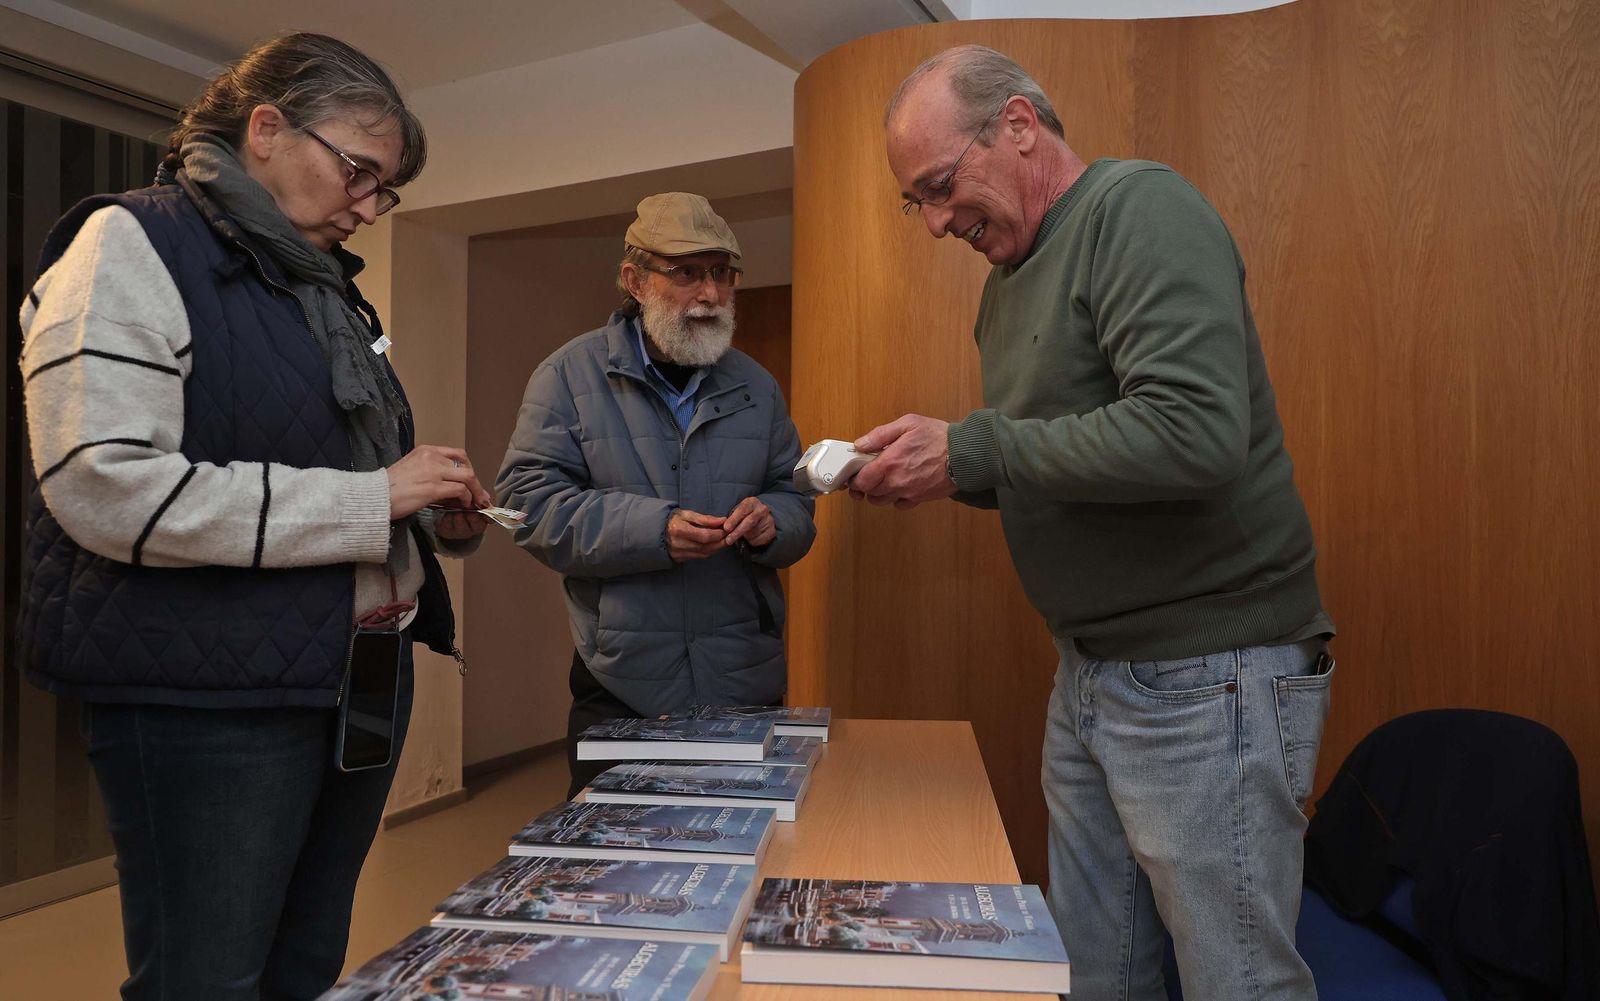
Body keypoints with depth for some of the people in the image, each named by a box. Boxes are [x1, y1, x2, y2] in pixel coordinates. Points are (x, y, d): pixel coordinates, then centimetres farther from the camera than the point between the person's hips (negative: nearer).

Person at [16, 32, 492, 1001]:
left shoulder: (328, 286, 16)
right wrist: (370, 499, -19)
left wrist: (437, 517, 6)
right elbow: (105, 489, -20)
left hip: (363, 673, 8)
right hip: (213, 698, -7)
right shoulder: (132, 247, -7)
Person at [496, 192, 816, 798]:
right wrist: (651, 528, -22)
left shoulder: (755, 385, 10)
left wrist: (773, 521, -12)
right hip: (620, 682, -3)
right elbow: (528, 500, -10)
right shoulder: (571, 375, -2)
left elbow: (796, 498, 13)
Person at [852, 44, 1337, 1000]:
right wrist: (941, 472, 0)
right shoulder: (1011, 274, 13)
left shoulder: (1141, 208, -14)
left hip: (1206, 676, -8)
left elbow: (1193, 432, -28)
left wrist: (968, 449, -21)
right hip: (1090, 671, 9)